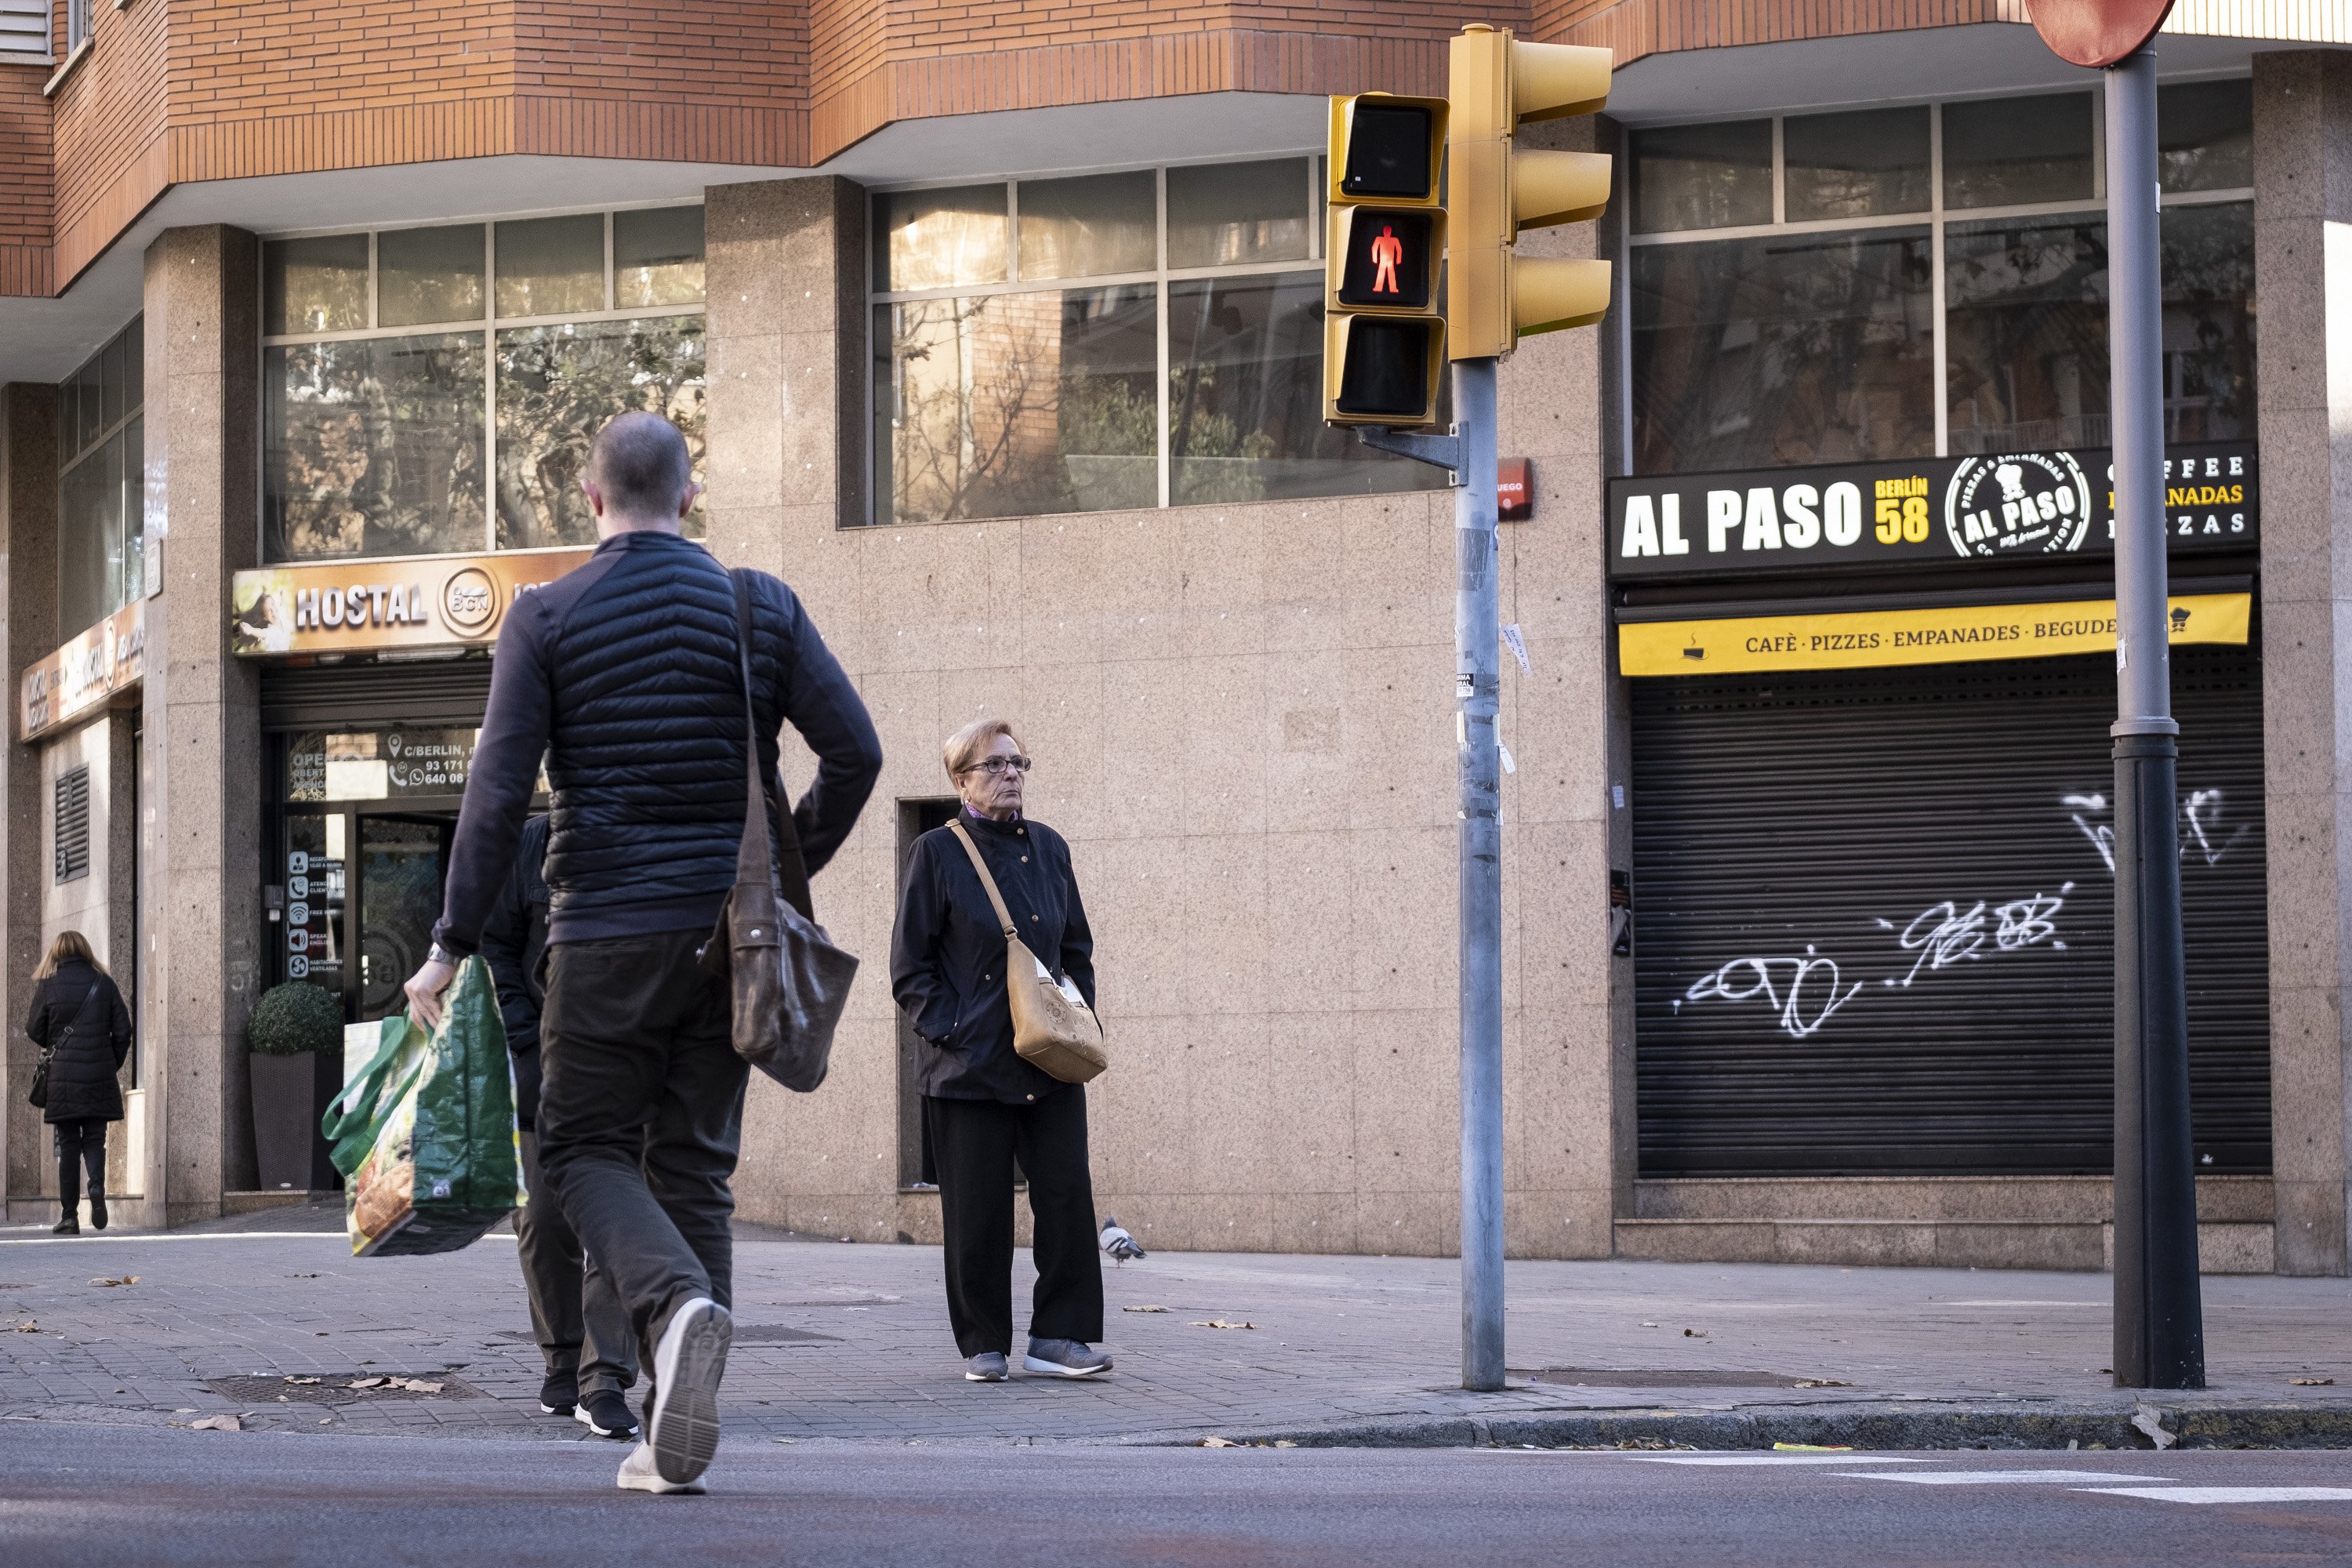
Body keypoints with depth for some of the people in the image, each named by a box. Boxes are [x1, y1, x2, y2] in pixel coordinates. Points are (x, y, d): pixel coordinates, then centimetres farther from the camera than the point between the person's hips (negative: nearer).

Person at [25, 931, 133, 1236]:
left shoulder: (47, 985, -3)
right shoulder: (104, 983, 1)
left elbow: (36, 1031, 3)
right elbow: (122, 1029, 1)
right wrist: (113, 1064, 13)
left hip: (62, 1075, -1)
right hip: (99, 1074, 1)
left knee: (68, 1144, 5)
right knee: (94, 1139, 9)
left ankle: (70, 1216, 3)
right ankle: (97, 1186, -20)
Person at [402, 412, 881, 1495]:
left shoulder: (546, 618, -3)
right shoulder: (759, 607, 4)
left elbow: (498, 789, -8)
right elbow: (854, 751, 0)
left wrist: (452, 946, -4)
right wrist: (791, 869, 15)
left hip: (606, 931, -3)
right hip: (727, 933, 3)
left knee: (586, 1150, 9)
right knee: (696, 1165, 9)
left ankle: (676, 1302, -22)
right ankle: (671, 1437, 5)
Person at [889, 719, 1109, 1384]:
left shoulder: (1048, 848, 12)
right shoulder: (938, 853, -1)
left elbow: (1078, 949, 19)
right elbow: (910, 968, -1)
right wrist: (951, 1032, -11)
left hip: (1051, 1065, 4)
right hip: (971, 1066, -4)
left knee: (1068, 1194, -3)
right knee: (978, 1209, 0)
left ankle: (1058, 1335, 4)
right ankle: (983, 1345, 11)